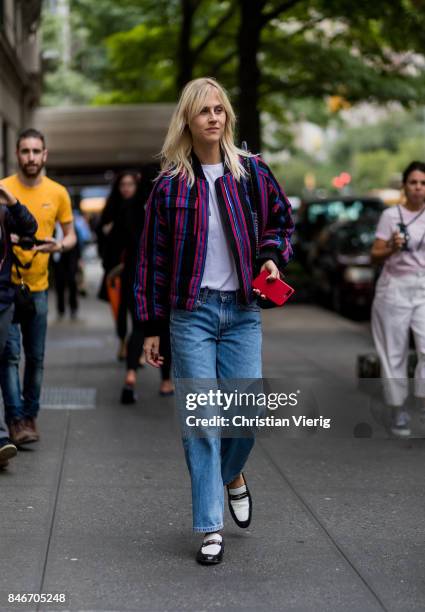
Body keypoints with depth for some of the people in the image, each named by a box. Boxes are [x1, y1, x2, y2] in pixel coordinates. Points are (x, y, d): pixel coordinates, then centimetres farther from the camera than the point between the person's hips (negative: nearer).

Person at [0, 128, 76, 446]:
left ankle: (30, 415, 21)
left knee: (36, 357, 9)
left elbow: (71, 235, 10)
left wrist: (59, 245, -12)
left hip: (38, 286, 3)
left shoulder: (58, 193, 2)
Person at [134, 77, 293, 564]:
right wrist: (152, 326, 2)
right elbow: (154, 257, 3)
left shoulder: (252, 172, 3)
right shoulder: (171, 184, -1)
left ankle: (232, 475, 35)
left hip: (242, 311, 2)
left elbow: (280, 221, 17)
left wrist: (272, 258, -5)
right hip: (192, 312, -1)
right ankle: (210, 528, 7)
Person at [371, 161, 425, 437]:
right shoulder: (391, 215, 0)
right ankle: (399, 409, 14)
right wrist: (392, 248, -18)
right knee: (395, 351, 4)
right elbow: (375, 256, -1)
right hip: (395, 288, -1)